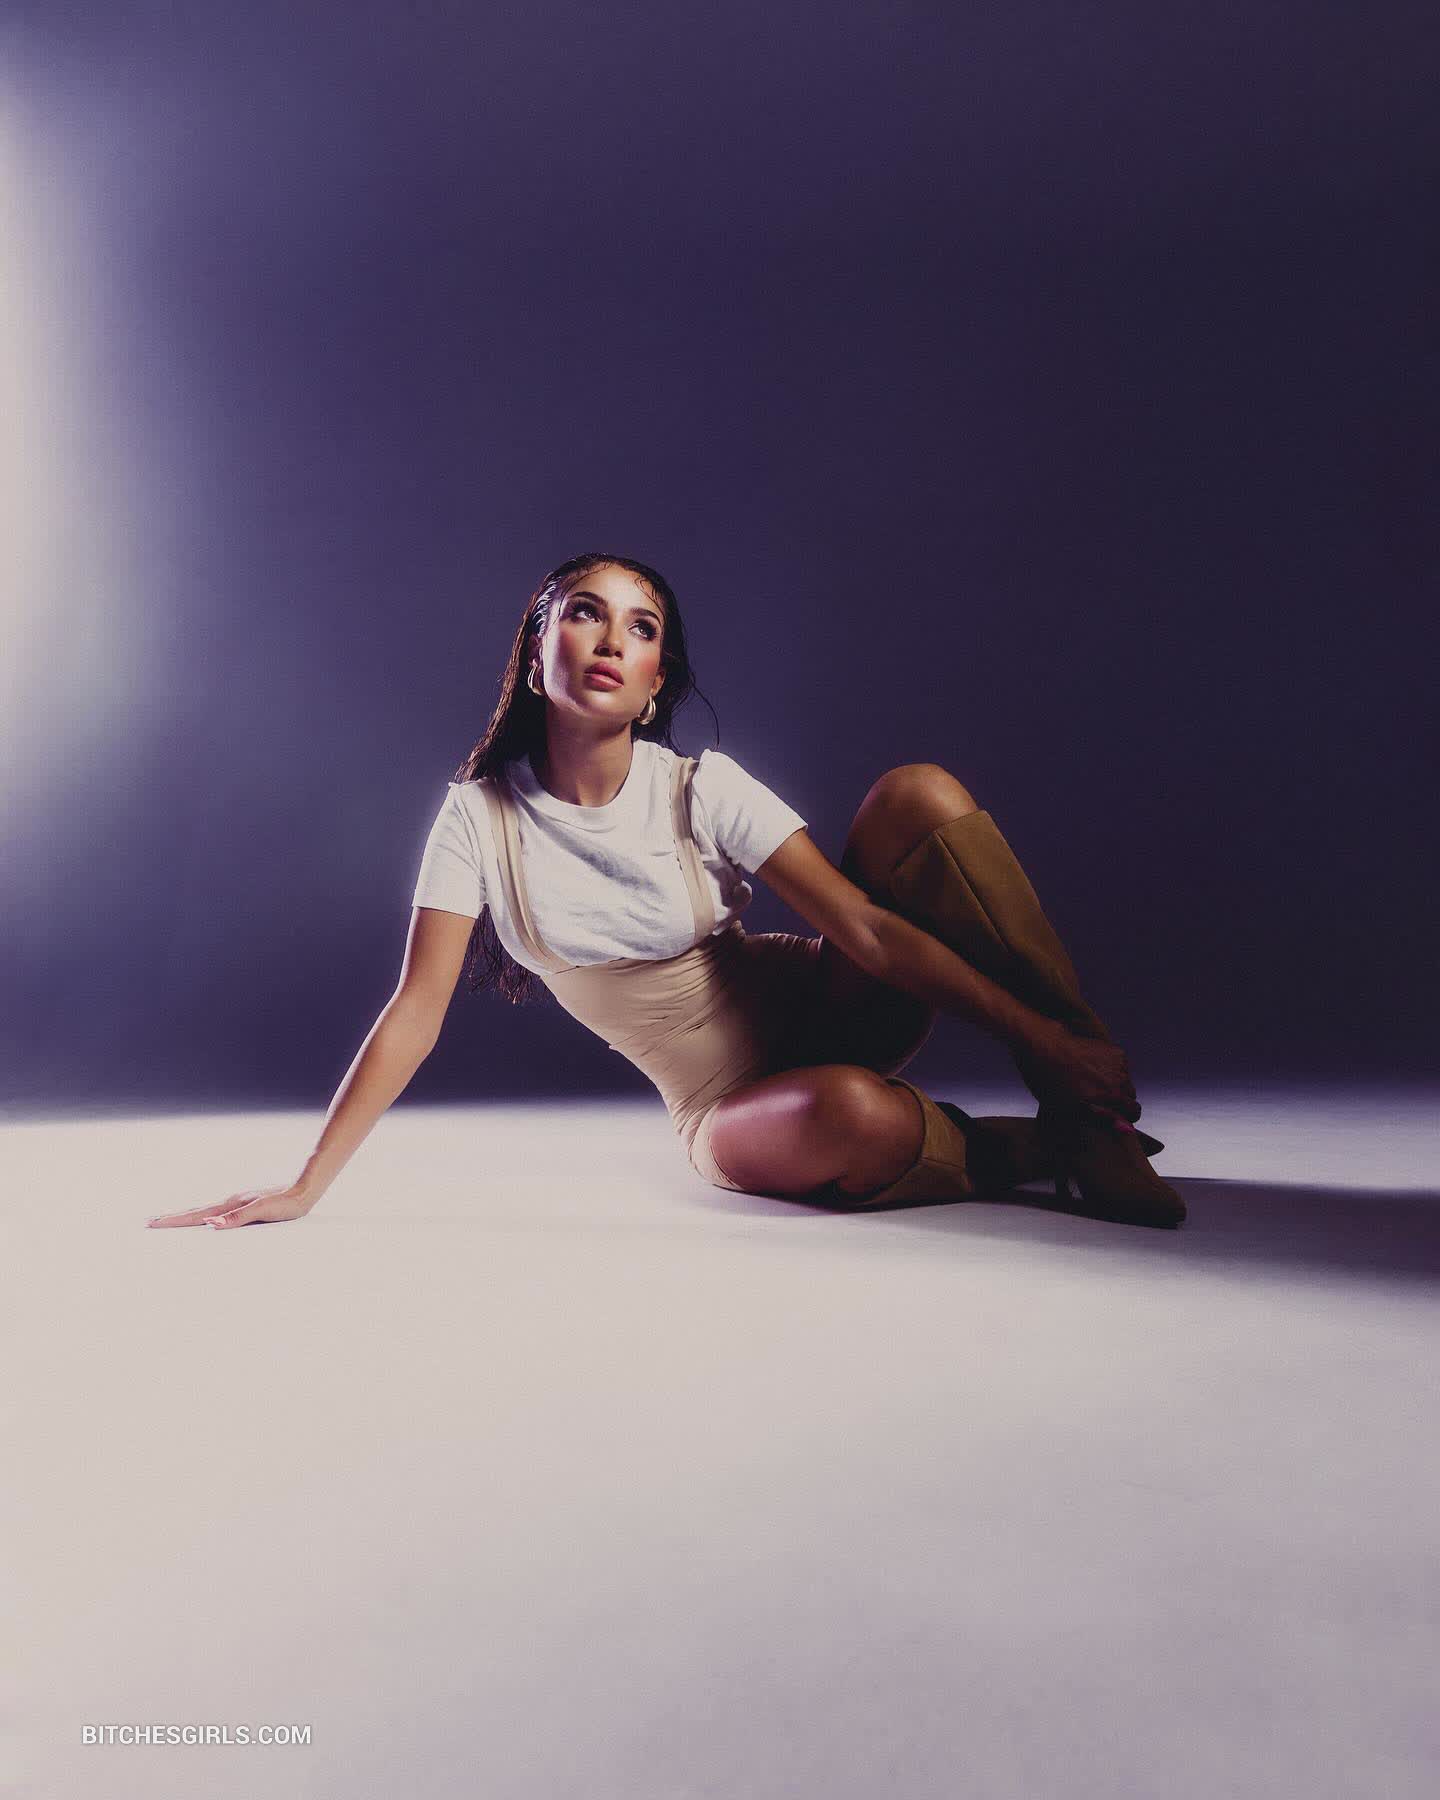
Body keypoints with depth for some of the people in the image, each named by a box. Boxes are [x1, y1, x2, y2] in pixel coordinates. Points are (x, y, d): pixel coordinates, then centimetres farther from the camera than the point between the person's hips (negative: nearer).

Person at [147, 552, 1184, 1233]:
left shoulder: (703, 790, -10)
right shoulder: (482, 816, -9)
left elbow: (869, 929, -16)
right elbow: (417, 1011, -9)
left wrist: (1043, 1035, -22)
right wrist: (306, 1188, -13)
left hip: (825, 1010, 2)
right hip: (731, 1103, -2)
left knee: (923, 793, -23)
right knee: (852, 1119, -42)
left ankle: (1096, 1119, -17)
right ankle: (1040, 1152, -10)